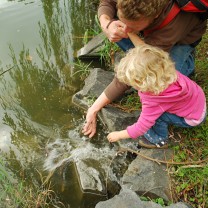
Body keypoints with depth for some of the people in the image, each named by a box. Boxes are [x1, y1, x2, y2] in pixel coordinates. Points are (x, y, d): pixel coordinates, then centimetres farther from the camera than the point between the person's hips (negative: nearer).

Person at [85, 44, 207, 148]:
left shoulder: (154, 101, -36)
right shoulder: (165, 72, -20)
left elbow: (141, 127, -26)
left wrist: (118, 135, -12)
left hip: (193, 119, -7)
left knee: (155, 114, -21)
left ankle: (159, 140, 3)